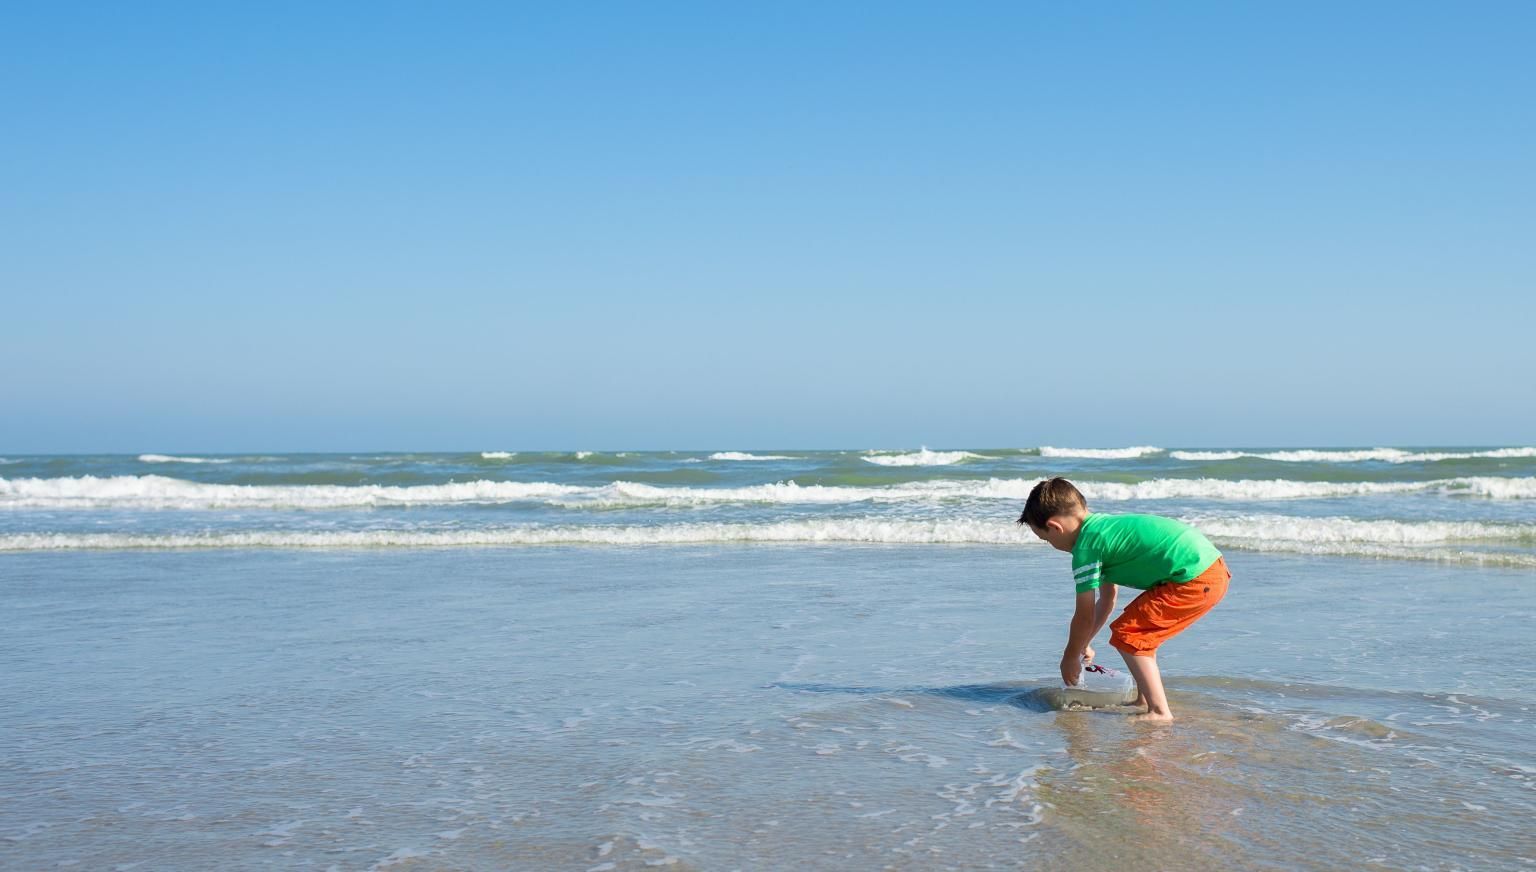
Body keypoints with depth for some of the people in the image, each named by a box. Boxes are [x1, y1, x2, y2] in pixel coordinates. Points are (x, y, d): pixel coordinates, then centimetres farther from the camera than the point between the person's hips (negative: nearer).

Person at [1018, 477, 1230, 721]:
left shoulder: (1086, 547, -8)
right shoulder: (1104, 524, 20)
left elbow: (1085, 617, -2)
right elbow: (1107, 599, 29)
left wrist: (1070, 658, 13)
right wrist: (1085, 645, 36)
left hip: (1195, 579, -10)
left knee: (1127, 634, -3)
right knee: (1142, 629, 24)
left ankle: (1159, 711, -6)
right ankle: (1144, 700, 30)